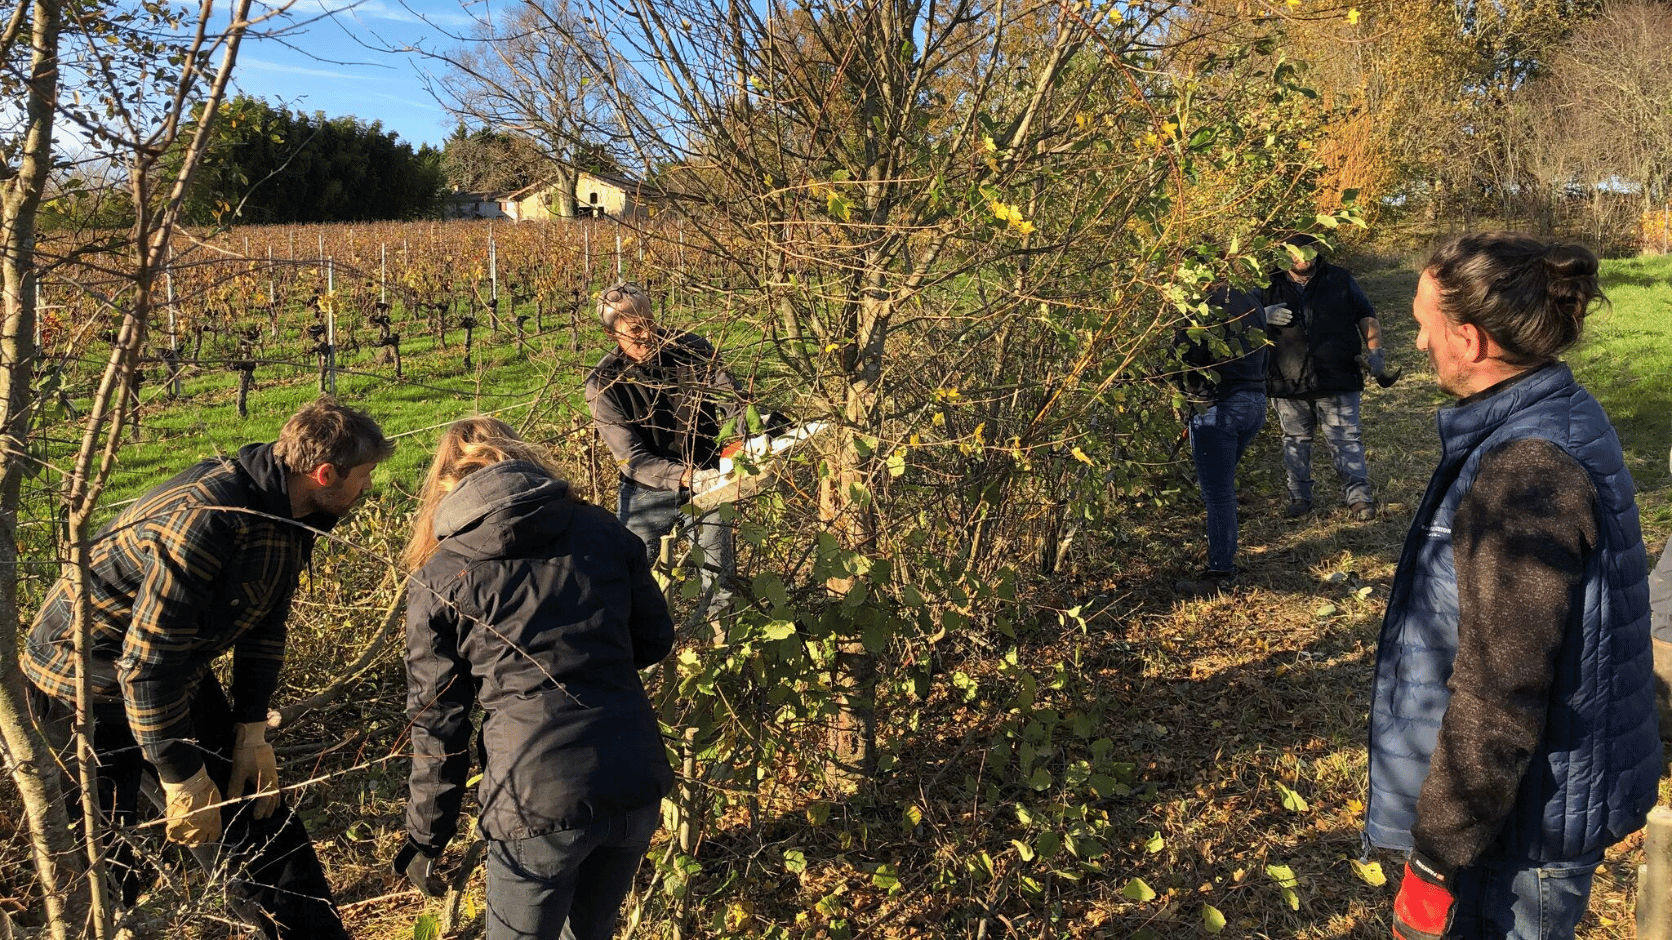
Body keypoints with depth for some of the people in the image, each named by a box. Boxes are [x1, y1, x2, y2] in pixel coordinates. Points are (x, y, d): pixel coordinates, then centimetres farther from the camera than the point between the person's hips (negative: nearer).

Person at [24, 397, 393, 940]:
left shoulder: (290, 512, -5)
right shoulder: (204, 518, -33)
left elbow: (265, 621, 6)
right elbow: (147, 661, -30)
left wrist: (252, 730, 3)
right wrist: (182, 777, -22)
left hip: (179, 673, 8)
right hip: (85, 683, -8)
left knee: (254, 811, 10)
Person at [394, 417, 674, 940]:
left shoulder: (438, 580, 0)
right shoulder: (602, 531, 6)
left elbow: (437, 722, 3)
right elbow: (655, 640, 14)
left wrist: (425, 836, 15)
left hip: (537, 802, -3)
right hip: (638, 788, 4)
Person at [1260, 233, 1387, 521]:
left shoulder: (1340, 280, 7)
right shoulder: (1270, 286, 6)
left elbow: (1365, 316, 13)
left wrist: (1374, 352, 4)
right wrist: (1265, 316, -11)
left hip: (1336, 379, -1)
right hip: (1287, 384, 1)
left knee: (1346, 440, -2)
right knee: (1295, 442, 11)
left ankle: (1359, 497, 3)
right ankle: (1300, 497, 22)